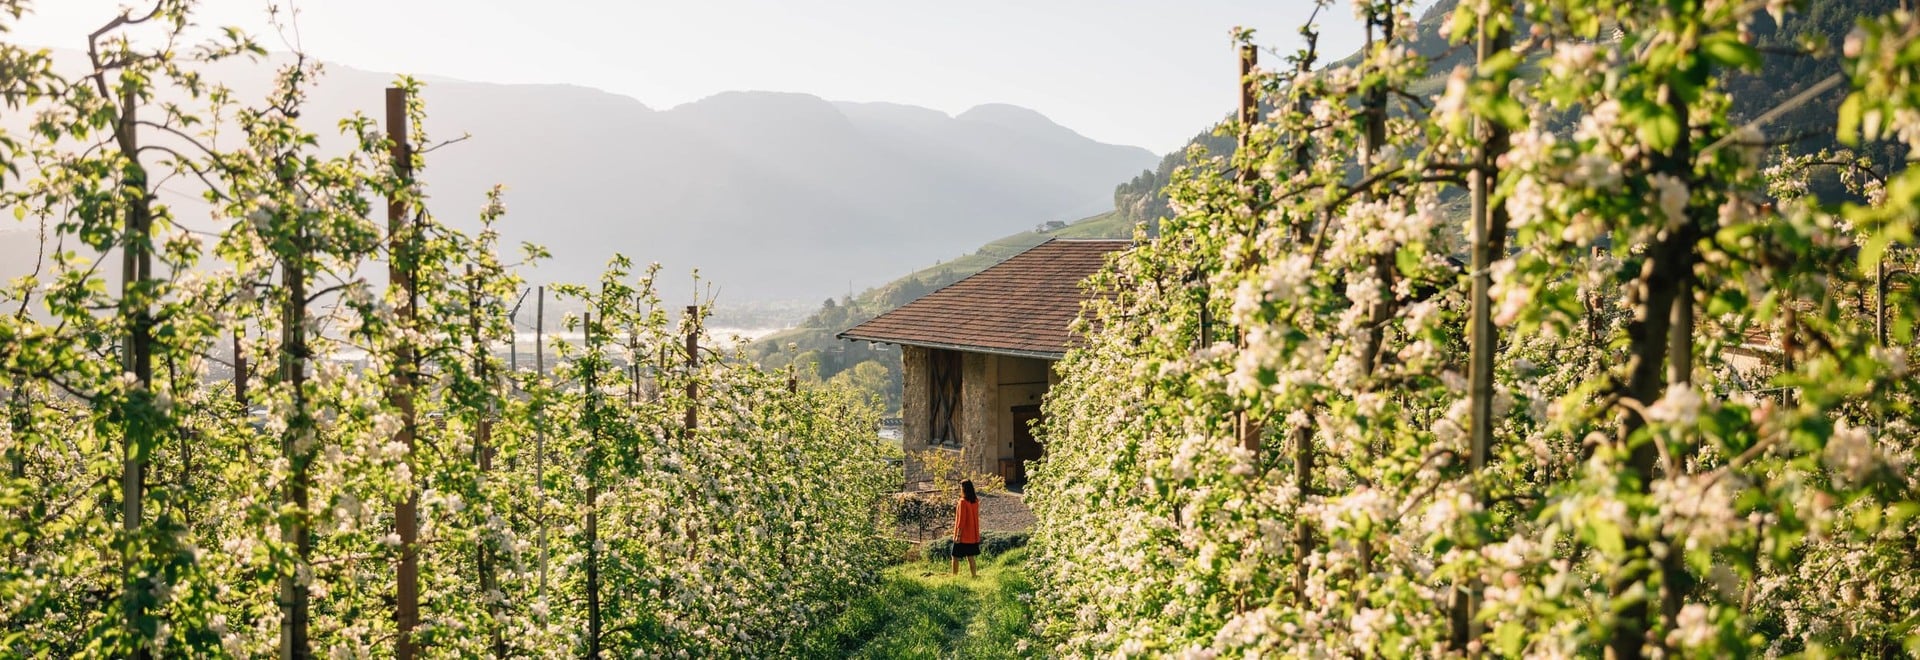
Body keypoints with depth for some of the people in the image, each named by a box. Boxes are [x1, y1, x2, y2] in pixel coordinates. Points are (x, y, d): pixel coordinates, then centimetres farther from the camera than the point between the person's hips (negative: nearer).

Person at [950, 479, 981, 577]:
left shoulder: (963, 501, -17)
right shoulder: (975, 501, 4)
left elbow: (961, 520, -16)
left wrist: (958, 535, -13)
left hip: (963, 536, -7)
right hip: (973, 535, 7)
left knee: (955, 557, 4)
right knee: (970, 557, 10)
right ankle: (974, 575, 8)